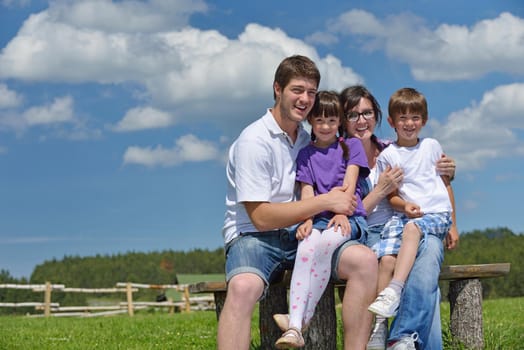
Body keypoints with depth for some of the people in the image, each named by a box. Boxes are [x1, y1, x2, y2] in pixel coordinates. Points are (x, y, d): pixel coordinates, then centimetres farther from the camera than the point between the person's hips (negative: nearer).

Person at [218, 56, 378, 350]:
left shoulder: (309, 138, 12)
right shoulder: (254, 141, -10)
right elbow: (261, 217, -15)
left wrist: (339, 208, -9)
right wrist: (325, 202, -14)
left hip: (298, 235, 6)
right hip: (253, 235, -6)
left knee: (365, 259, -21)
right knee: (243, 286, -39)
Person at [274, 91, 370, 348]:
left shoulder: (351, 145, 14)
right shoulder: (306, 154, 18)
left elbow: (349, 184, 0)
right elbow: (307, 191, 6)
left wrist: (341, 213, -16)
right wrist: (306, 219, -13)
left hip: (349, 217, -1)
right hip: (319, 218, 2)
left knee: (325, 242, -36)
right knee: (305, 248, -33)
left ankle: (303, 318, -32)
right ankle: (294, 328, -45)